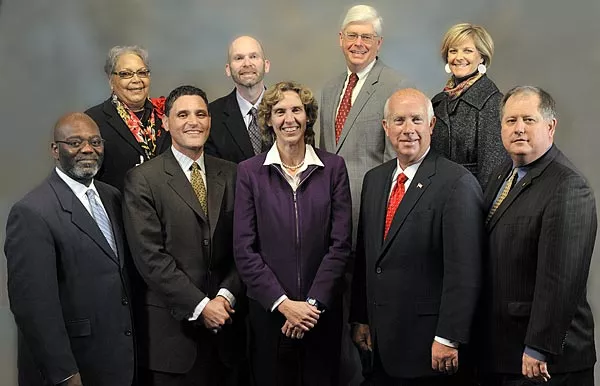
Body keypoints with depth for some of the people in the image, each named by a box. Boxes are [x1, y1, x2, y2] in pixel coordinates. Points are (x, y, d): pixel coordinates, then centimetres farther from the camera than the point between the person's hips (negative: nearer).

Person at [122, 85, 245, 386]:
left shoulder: (230, 175, 9)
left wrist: (226, 295, -8)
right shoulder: (142, 179, -4)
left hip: (226, 325, 4)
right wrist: (199, 305, -14)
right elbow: (150, 256, -11)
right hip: (173, 328, -4)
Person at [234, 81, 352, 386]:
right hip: (268, 311, 0)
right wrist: (283, 303, -11)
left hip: (322, 310, 1)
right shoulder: (249, 172, 0)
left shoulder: (333, 167, 1)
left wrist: (314, 302, -10)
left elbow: (340, 243, -2)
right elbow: (244, 249, -4)